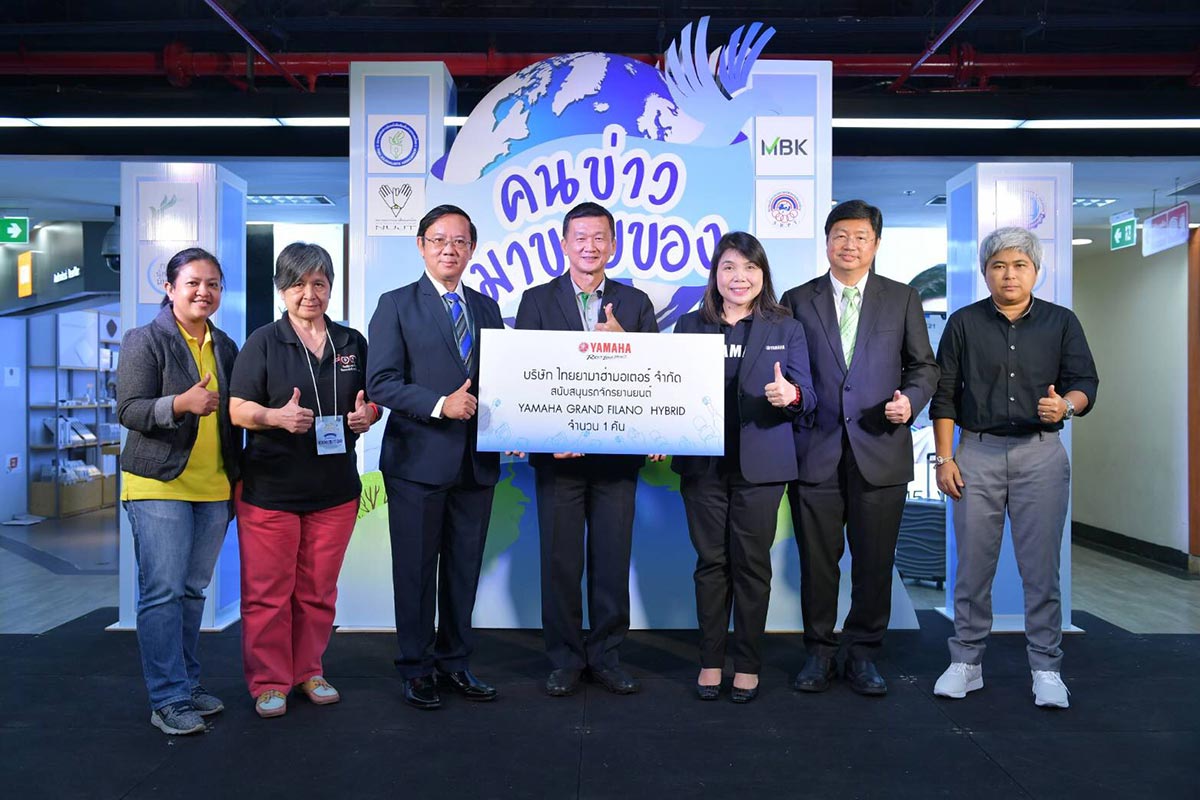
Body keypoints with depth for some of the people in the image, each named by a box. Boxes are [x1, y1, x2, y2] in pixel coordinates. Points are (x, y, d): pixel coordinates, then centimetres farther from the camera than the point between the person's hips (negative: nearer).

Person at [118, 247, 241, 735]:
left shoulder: (225, 346, 13)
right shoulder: (145, 341, -3)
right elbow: (128, 410, -10)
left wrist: (237, 474, 16)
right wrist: (181, 404, -27)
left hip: (213, 489, 5)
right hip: (159, 484, -5)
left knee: (193, 590, 11)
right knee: (162, 591, -5)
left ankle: (187, 683, 22)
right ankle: (169, 701, 3)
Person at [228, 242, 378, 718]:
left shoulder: (352, 343, 10)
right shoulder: (263, 342, 0)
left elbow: (372, 400, 17)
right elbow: (237, 409, -4)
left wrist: (367, 415, -6)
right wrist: (276, 416, -23)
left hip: (335, 489, 3)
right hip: (270, 488, -3)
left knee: (318, 589, 11)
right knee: (267, 590, 3)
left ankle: (309, 671, 27)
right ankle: (268, 682, 17)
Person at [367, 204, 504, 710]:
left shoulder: (487, 308, 13)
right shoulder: (396, 305, 0)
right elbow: (381, 382, -8)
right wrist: (440, 404, -20)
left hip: (476, 460, 4)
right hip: (419, 459, -4)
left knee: (464, 568, 12)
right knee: (416, 569, 6)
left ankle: (455, 663, 27)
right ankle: (417, 669, 21)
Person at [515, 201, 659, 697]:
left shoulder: (635, 303, 10)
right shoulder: (537, 300, 6)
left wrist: (622, 342, -15)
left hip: (618, 451, 1)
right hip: (557, 451, -1)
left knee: (613, 558, 7)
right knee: (560, 558, 5)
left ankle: (606, 656, 22)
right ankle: (565, 660, 19)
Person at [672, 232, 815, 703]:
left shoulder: (785, 329, 6)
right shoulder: (689, 327, 8)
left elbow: (806, 394, 0)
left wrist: (790, 395, -24)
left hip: (760, 465, -1)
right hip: (703, 463, 1)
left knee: (752, 563, 4)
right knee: (711, 562, 7)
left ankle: (747, 664, 18)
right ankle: (710, 660, 19)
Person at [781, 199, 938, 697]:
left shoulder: (903, 300, 9)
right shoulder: (797, 301, 8)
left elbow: (924, 366, 11)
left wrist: (911, 400, -7)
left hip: (880, 451, 1)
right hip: (815, 451, 0)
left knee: (875, 562, 7)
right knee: (817, 560, 7)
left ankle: (863, 654, 24)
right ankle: (819, 652, 23)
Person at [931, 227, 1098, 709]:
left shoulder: (1061, 322, 8)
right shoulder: (963, 323, 6)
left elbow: (1084, 382, 4)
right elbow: (944, 394, 5)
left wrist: (1067, 404, -20)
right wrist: (944, 458, -1)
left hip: (1040, 455, 0)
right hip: (977, 453, 0)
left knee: (1042, 566, 2)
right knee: (973, 564, 4)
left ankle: (1046, 668, 15)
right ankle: (966, 663, 16)